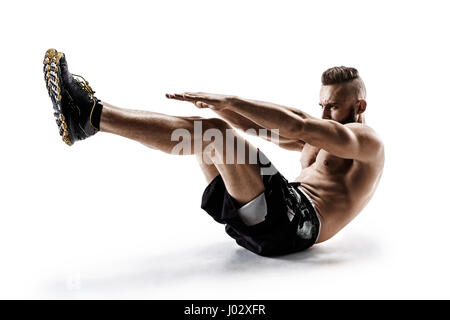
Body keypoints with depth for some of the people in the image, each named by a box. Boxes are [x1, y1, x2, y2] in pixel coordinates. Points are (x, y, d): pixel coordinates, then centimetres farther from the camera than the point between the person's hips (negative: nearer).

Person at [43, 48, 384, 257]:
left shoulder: (367, 141, 3)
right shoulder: (320, 139, 30)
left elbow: (299, 126, -16)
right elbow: (260, 127, 18)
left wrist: (230, 100, -20)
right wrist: (217, 102, 3)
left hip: (297, 223, -8)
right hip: (275, 218, 8)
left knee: (216, 132, -23)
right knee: (206, 129, 2)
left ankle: (92, 116, -22)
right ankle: (87, 116, -5)